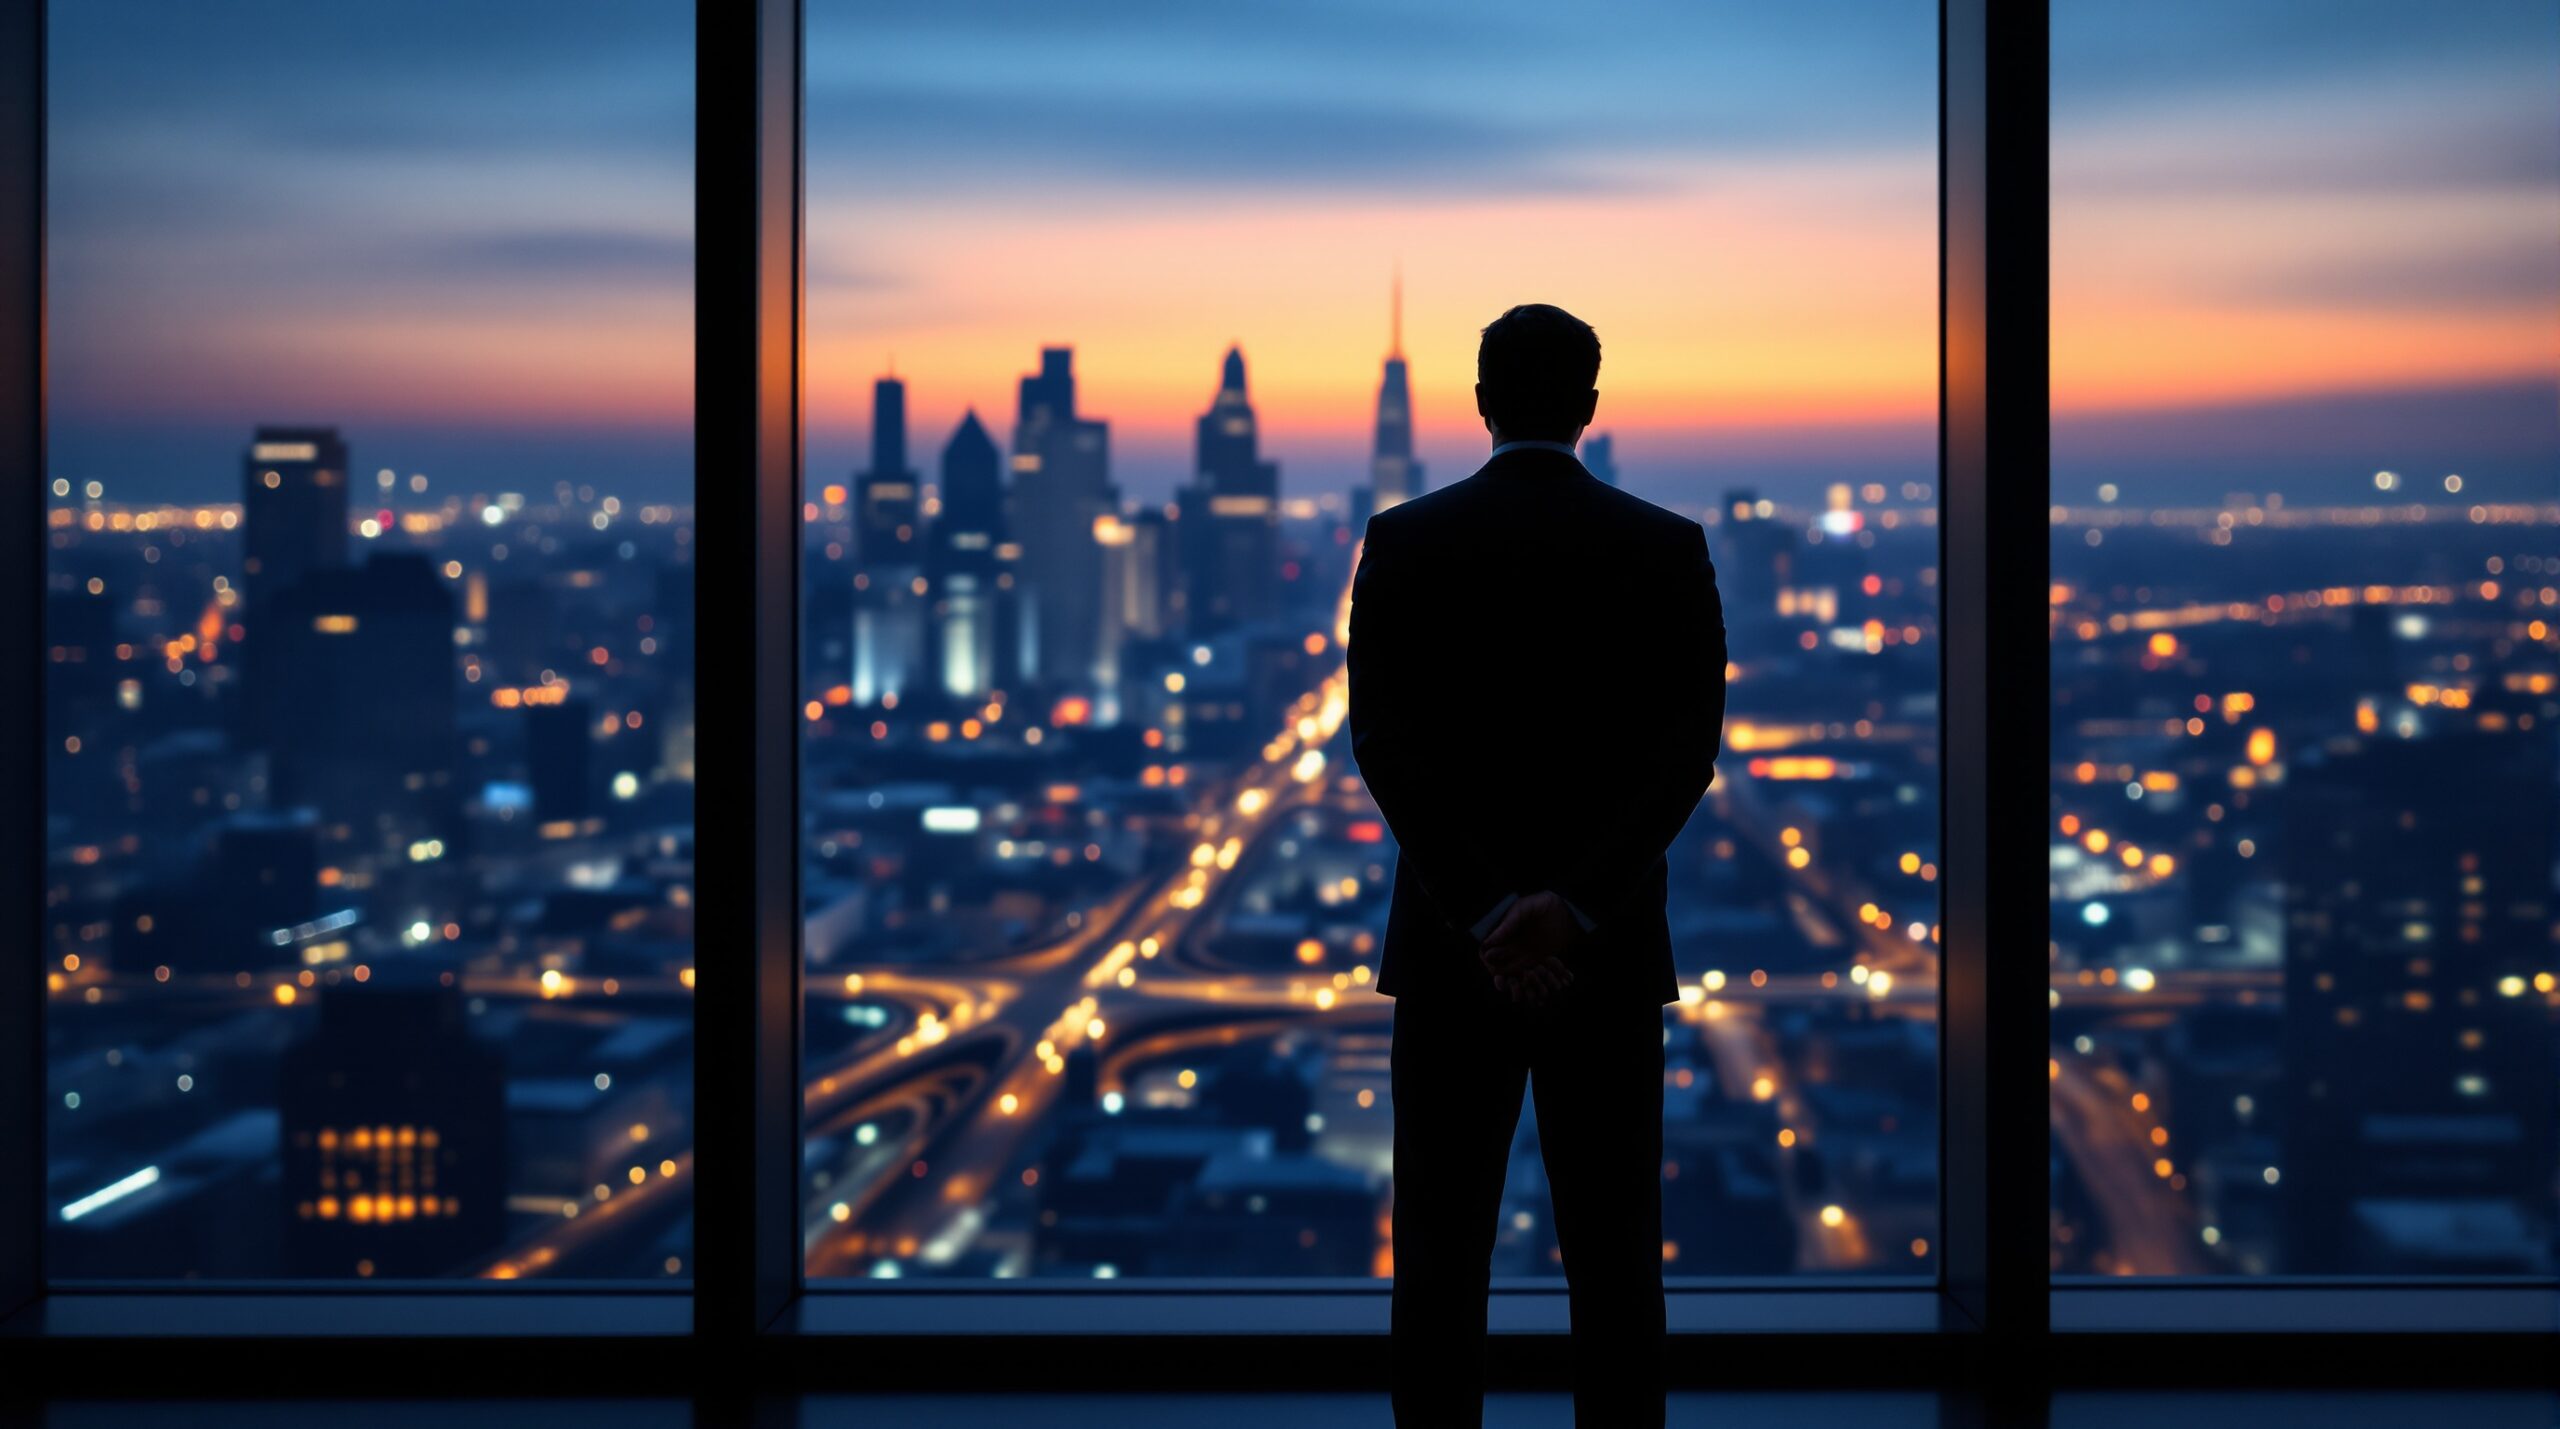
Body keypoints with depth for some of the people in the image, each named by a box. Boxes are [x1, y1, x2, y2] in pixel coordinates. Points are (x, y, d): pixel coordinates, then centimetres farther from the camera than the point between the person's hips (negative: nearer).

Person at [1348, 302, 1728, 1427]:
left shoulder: (1404, 542, -2)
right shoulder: (1667, 548, -1)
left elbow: (1385, 742, -10)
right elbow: (1687, 747, -10)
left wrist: (1483, 913, -14)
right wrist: (1576, 905, -16)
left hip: (1450, 949, 0)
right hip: (1612, 952, 0)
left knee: (1440, 1258, 6)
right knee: (1614, 1255, 6)